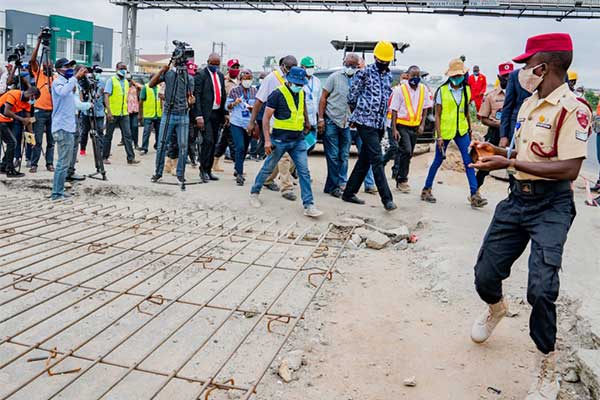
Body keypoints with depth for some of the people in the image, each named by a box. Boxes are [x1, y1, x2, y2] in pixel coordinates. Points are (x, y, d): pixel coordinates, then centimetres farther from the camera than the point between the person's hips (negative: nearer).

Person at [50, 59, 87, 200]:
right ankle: (57, 194, -8)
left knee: (64, 162, 13)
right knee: (63, 163, -10)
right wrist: (76, 76, -27)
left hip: (68, 127, 10)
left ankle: (59, 192, 19)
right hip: (63, 129, -10)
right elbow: (63, 92, -32)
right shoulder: (58, 82, -7)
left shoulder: (67, 82, 20)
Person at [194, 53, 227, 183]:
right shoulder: (201, 75, -6)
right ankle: (203, 170, -1)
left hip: (217, 113, 7)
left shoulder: (221, 76, 15)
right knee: (208, 141, -13)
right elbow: (197, 96, -12)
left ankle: (208, 170, 17)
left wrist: (225, 113, 12)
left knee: (213, 143, 8)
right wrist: (199, 116, -20)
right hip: (205, 114, -7)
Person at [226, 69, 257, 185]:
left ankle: (238, 170, 33)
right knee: (240, 147, -15)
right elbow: (227, 106, 2)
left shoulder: (254, 91, 5)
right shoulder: (234, 90, -2)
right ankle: (239, 174, -9)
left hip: (249, 123, 4)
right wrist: (235, 103, -18)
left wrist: (252, 108, -10)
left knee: (245, 148, 13)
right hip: (236, 123, -4)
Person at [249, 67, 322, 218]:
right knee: (268, 168, 10)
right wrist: (267, 140, -18)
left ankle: (309, 206, -2)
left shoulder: (301, 93, 7)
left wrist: (307, 122, 32)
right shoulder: (277, 94, -12)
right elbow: (266, 117, -12)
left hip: (298, 140, 5)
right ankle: (254, 192, 33)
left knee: (304, 171, -3)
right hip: (280, 140, -5)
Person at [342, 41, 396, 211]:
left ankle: (349, 193, 20)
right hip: (366, 122, -7)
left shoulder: (388, 75, 15)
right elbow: (352, 95, -1)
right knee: (377, 160, -11)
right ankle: (387, 198, -10)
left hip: (379, 124, 7)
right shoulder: (365, 73, -5)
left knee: (365, 160, 10)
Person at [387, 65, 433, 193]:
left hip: (415, 126, 5)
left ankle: (400, 181, 19)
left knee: (407, 154, 9)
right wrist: (394, 129, -14)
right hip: (402, 125, -5)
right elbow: (394, 110, -8)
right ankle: (402, 180, -5)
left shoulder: (424, 89, 4)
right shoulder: (400, 89, -8)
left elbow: (425, 108, 12)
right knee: (406, 151, -17)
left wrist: (422, 125, 3)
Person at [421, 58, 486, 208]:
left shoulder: (466, 90, 4)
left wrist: (470, 130, 18)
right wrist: (439, 136, -12)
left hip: (461, 131, 3)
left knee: (469, 161, -5)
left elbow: (466, 111, 14)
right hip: (445, 131, -3)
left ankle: (474, 195, -5)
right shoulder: (442, 90, -7)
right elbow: (437, 115, -7)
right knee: (438, 161, 7)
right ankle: (426, 189, 24)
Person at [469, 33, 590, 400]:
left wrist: (509, 163, -24)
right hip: (517, 199, 7)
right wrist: (498, 152, 6)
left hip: (551, 206, -7)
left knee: (541, 289, -14)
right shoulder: (528, 104, 12)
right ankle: (496, 308, 46)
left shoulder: (572, 109, -14)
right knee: (485, 275, 9)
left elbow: (569, 169, -22)